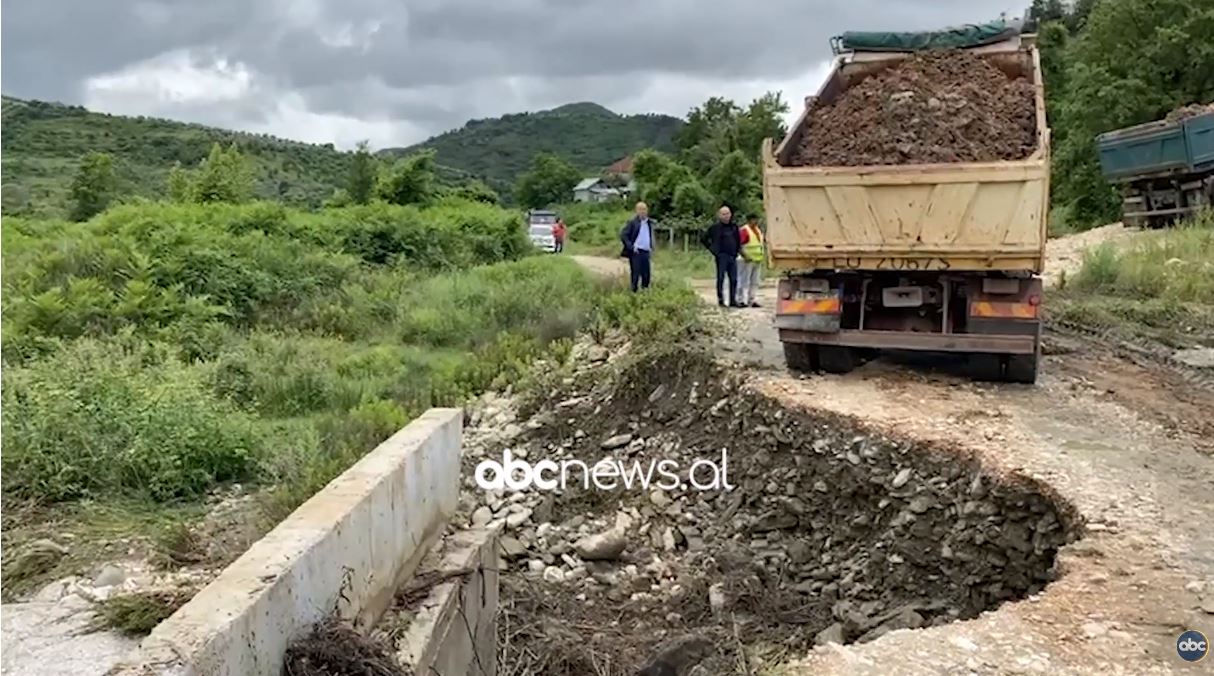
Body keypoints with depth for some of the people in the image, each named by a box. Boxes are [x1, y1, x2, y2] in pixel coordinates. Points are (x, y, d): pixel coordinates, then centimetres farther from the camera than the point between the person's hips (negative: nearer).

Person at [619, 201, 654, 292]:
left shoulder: (649, 223, 13)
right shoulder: (633, 222, -5)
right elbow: (623, 235, -8)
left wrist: (651, 247, 11)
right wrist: (631, 247, -15)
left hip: (646, 252, 6)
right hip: (636, 252, -6)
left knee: (647, 274, 7)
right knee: (636, 274, -3)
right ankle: (634, 292, 5)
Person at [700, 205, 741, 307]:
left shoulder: (734, 226, 11)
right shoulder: (715, 227, -4)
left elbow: (738, 239, 26)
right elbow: (703, 238, 0)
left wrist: (737, 250, 14)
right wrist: (712, 249, -3)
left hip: (732, 256, 5)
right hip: (721, 256, -5)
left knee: (734, 279, 4)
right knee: (721, 278, -2)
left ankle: (733, 300, 11)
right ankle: (720, 300, 3)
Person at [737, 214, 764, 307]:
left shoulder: (758, 230, 17)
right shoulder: (744, 230, -11)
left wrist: (761, 257, 18)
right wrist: (745, 256, -24)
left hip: (757, 260, 9)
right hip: (747, 260, -9)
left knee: (755, 282, 10)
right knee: (744, 281, -8)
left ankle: (753, 300, 15)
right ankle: (742, 301, -6)